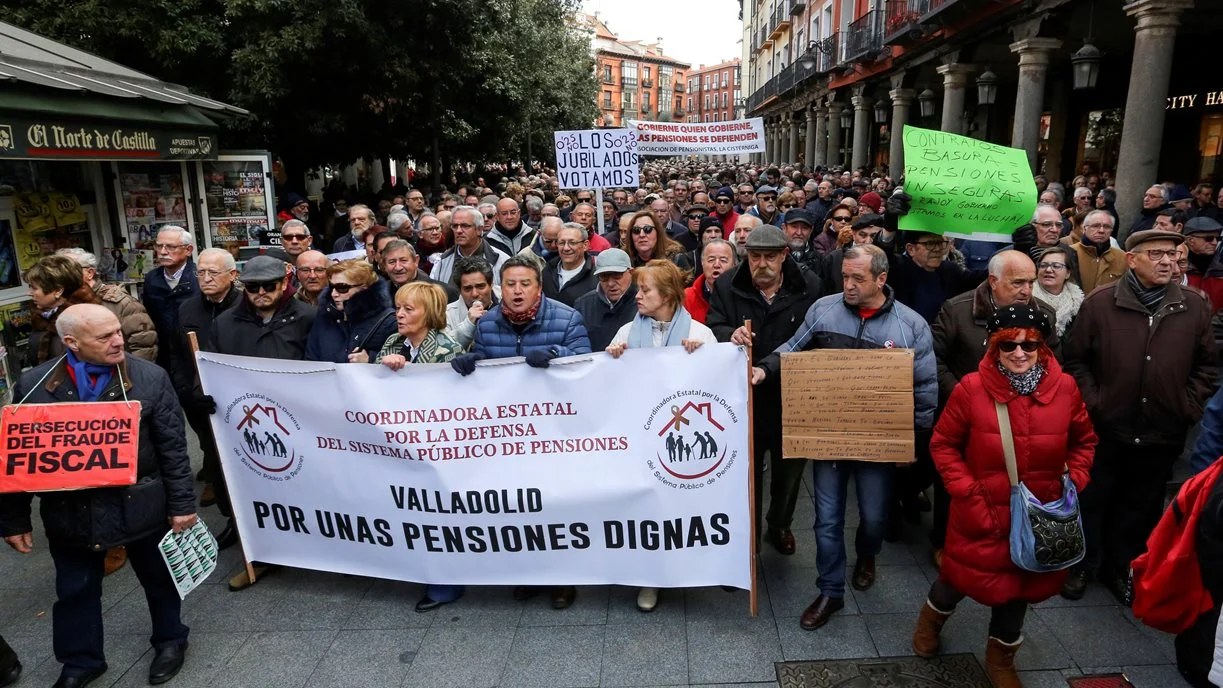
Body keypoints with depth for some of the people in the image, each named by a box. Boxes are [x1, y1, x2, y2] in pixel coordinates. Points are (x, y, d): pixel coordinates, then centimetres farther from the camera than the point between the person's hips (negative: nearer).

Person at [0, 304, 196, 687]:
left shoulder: (150, 378, -11)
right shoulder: (33, 386, -7)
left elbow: (173, 448, -8)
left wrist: (181, 503, -7)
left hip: (140, 507, -1)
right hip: (69, 512, 2)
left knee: (158, 578, 17)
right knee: (75, 590, 18)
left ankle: (170, 639, 42)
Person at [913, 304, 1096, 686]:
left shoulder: (1064, 388, -8)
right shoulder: (971, 389, -18)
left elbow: (1084, 441, 9)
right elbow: (943, 445, -8)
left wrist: (1073, 481, -3)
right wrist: (966, 491, -15)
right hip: (981, 514, -3)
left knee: (1020, 585, 19)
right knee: (964, 576, 14)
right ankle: (931, 619, 49)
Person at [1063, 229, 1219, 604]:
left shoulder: (1195, 306, 0)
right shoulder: (1099, 302, -8)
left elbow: (1208, 364, 8)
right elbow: (1076, 359, -3)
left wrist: (1189, 406, -2)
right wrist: (1093, 402, -9)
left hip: (1163, 433, 3)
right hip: (1106, 428, -2)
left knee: (1142, 506, 17)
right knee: (1093, 501, 13)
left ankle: (1120, 567, 36)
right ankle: (1083, 564, 31)